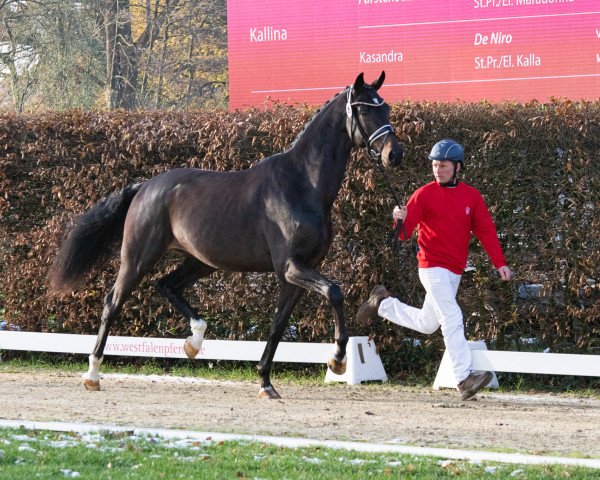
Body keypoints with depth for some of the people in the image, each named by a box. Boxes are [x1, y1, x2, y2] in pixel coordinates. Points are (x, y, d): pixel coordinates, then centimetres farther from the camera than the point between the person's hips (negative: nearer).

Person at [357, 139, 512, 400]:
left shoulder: (472, 196, 6)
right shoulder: (424, 194, -6)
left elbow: (486, 230, 2)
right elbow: (403, 233, -11)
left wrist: (500, 263, -8)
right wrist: (400, 220, -34)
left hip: (455, 272, 6)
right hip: (433, 268, -6)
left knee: (426, 324, 17)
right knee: (453, 319, -18)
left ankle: (383, 304, 38)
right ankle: (464, 379, -22)